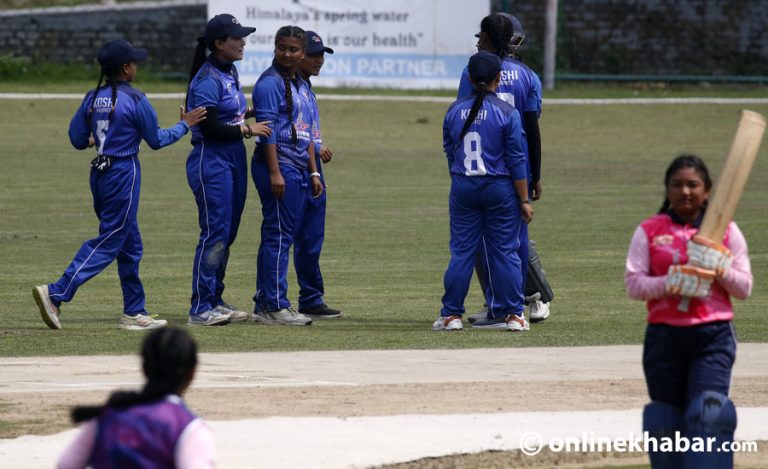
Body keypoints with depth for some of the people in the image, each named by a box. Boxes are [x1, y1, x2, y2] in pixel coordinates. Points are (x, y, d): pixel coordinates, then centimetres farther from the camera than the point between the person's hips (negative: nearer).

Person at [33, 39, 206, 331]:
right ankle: (56, 294, -15)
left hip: (99, 173, 8)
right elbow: (156, 140, -5)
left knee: (130, 244, 14)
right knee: (109, 241, -5)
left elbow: (77, 139, 7)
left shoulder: (93, 98, 5)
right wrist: (184, 125, 9)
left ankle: (135, 312, 16)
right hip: (124, 173, -8)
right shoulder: (135, 100, -13)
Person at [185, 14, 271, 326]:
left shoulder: (229, 72, 12)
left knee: (227, 233, 13)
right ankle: (200, 310, -8)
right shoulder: (207, 80, -17)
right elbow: (209, 128, -20)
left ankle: (215, 301, 20)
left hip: (234, 160, 9)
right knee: (215, 233, -10)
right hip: (211, 162, -9)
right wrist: (246, 129, -16)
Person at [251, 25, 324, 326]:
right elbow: (267, 129, -15)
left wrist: (313, 172, 19)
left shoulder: (301, 86, 19)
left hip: (298, 169, 9)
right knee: (278, 236, -10)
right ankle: (274, 307, -10)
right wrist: (275, 173, -21)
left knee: (282, 236, 11)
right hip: (278, 165, -9)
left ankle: (264, 302, 17)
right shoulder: (270, 83, -8)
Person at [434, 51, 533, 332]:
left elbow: (450, 154, 10)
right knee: (505, 251, 4)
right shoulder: (506, 113, -9)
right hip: (500, 189, -3)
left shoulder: (454, 111, 2)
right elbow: (516, 161, -8)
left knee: (461, 251, 7)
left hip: (463, 189, 3)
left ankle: (451, 314, 7)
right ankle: (513, 315, 6)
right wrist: (524, 200, -3)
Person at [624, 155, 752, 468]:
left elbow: (744, 288, 7)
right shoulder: (649, 231, 6)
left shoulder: (726, 231, 7)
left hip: (713, 336, -1)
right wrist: (668, 284, -17)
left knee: (708, 413, -18)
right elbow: (633, 283, 0)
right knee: (667, 420, 8)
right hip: (664, 335, 1)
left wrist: (720, 270, -11)